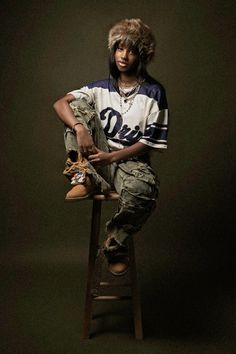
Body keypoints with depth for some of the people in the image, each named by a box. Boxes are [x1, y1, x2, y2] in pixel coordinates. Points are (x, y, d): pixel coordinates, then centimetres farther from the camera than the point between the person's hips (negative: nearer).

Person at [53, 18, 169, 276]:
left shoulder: (154, 93, -3)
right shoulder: (102, 88, 7)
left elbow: (150, 143, -7)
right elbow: (60, 104, -4)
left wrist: (112, 157, -19)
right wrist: (79, 129, -26)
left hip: (131, 161, -3)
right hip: (97, 158, 3)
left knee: (144, 189, -39)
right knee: (79, 105, -12)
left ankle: (115, 245, -10)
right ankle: (85, 177, -18)